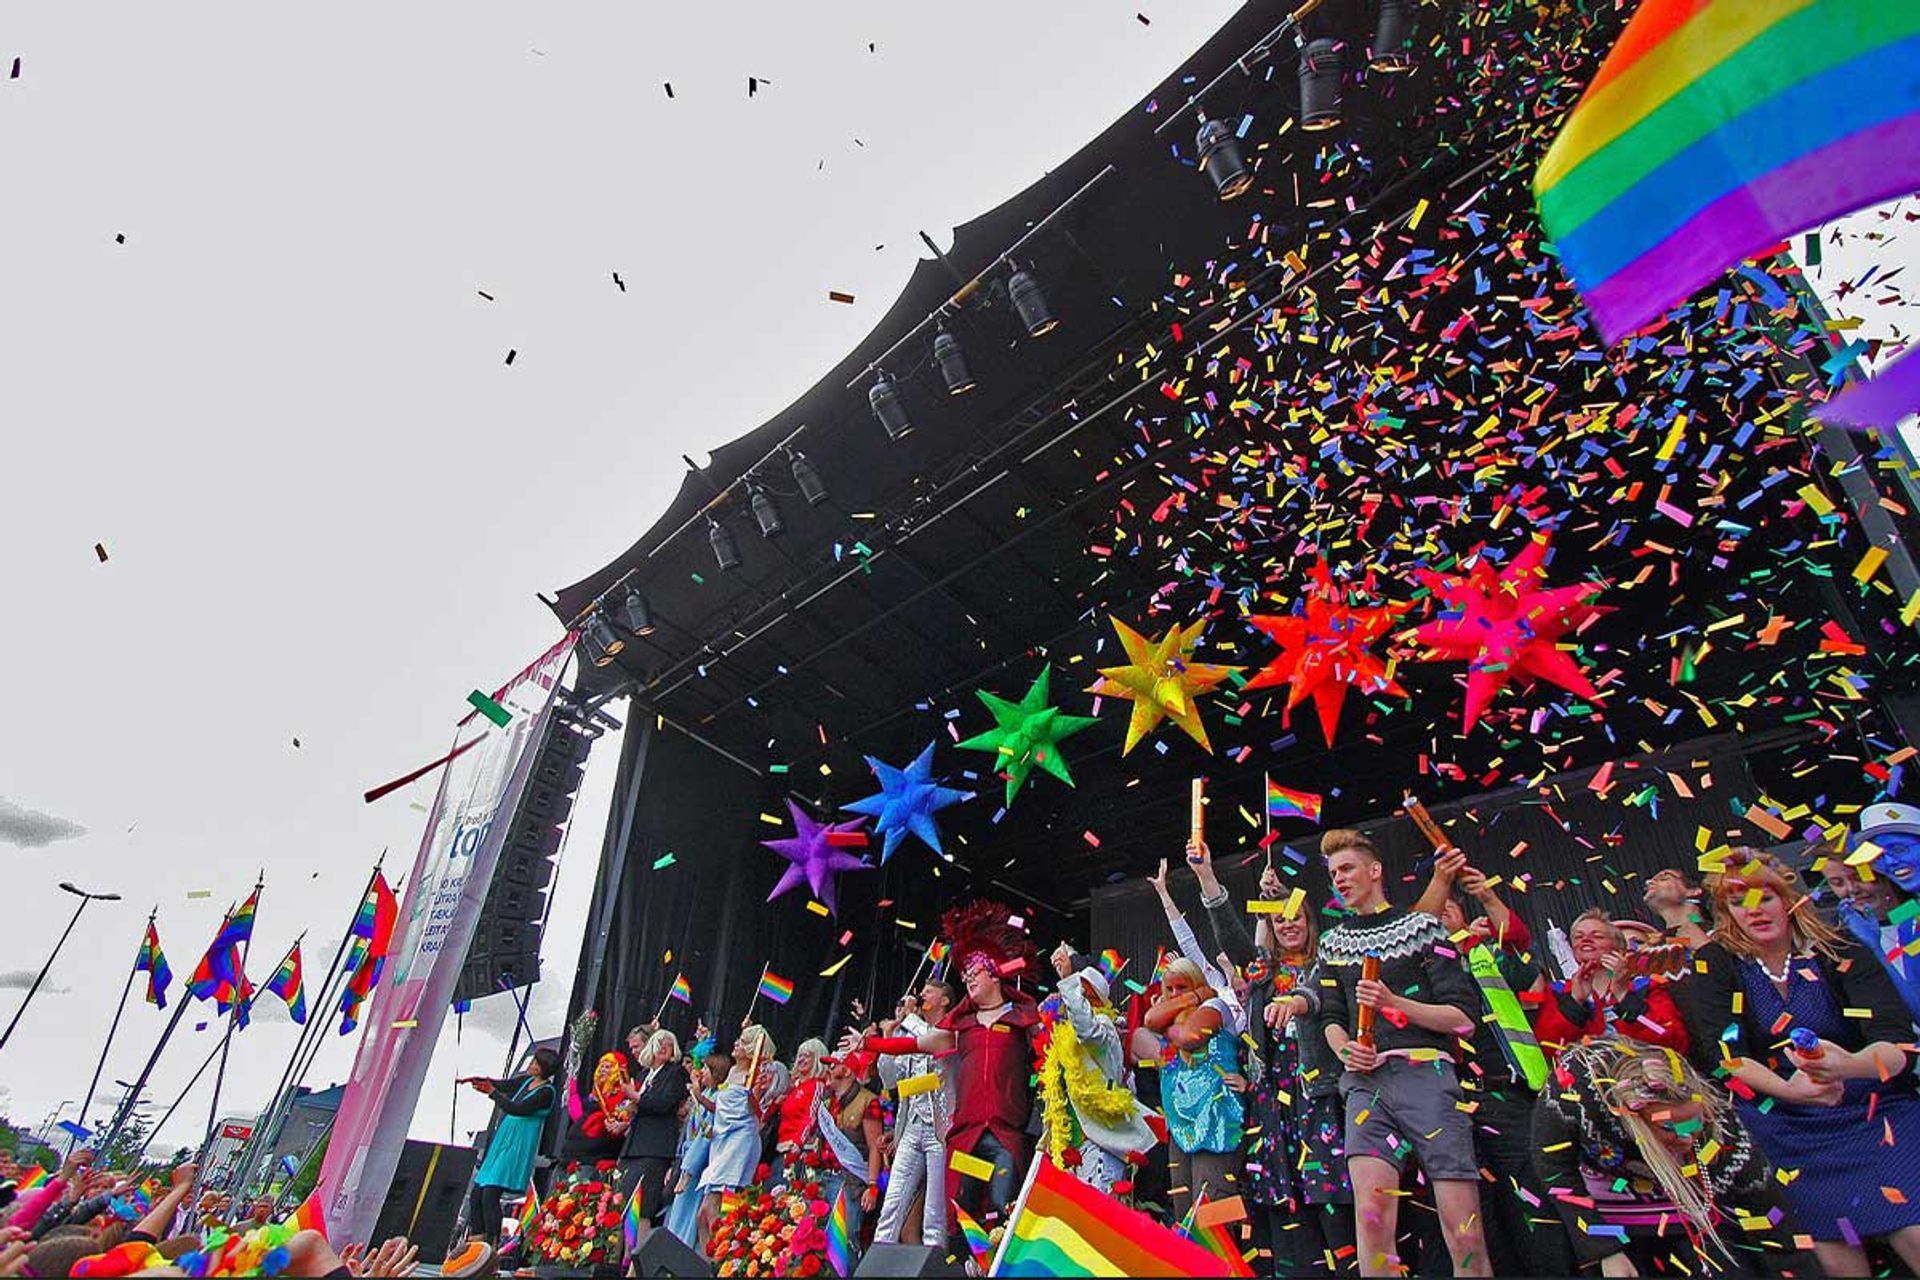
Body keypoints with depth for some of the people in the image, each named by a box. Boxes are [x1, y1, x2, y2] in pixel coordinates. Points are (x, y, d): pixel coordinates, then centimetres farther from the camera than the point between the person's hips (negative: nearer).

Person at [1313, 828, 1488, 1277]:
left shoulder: (1421, 927, 10)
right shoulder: (1334, 942, 22)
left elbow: (1461, 1016, 3)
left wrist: (1395, 1003, -11)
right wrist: (1345, 1051, -3)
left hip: (1425, 1073, -2)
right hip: (1365, 1081, 2)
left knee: (1465, 1233, -7)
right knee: (1370, 1215, -16)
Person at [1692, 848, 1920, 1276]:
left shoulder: (1839, 951, -5)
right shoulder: (1715, 964, -3)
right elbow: (1727, 1055, -10)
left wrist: (1848, 1065, -36)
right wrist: (1786, 1088, -29)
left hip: (1875, 1104, 0)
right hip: (1785, 1120, 0)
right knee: (1833, 1244, -15)